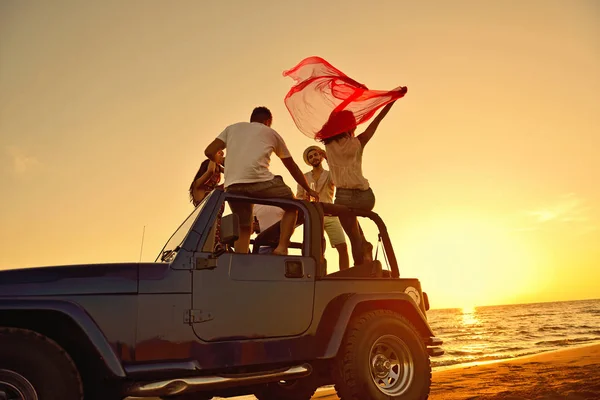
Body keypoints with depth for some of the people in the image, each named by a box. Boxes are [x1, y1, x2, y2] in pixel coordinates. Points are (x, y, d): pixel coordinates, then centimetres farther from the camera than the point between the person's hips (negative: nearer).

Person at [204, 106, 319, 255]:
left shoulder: (232, 128, 27)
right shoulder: (271, 133, 24)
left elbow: (209, 152, 17)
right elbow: (292, 167, 30)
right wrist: (308, 189, 41)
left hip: (232, 186, 3)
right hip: (259, 181, -3)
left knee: (244, 228, 21)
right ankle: (282, 248, 4)